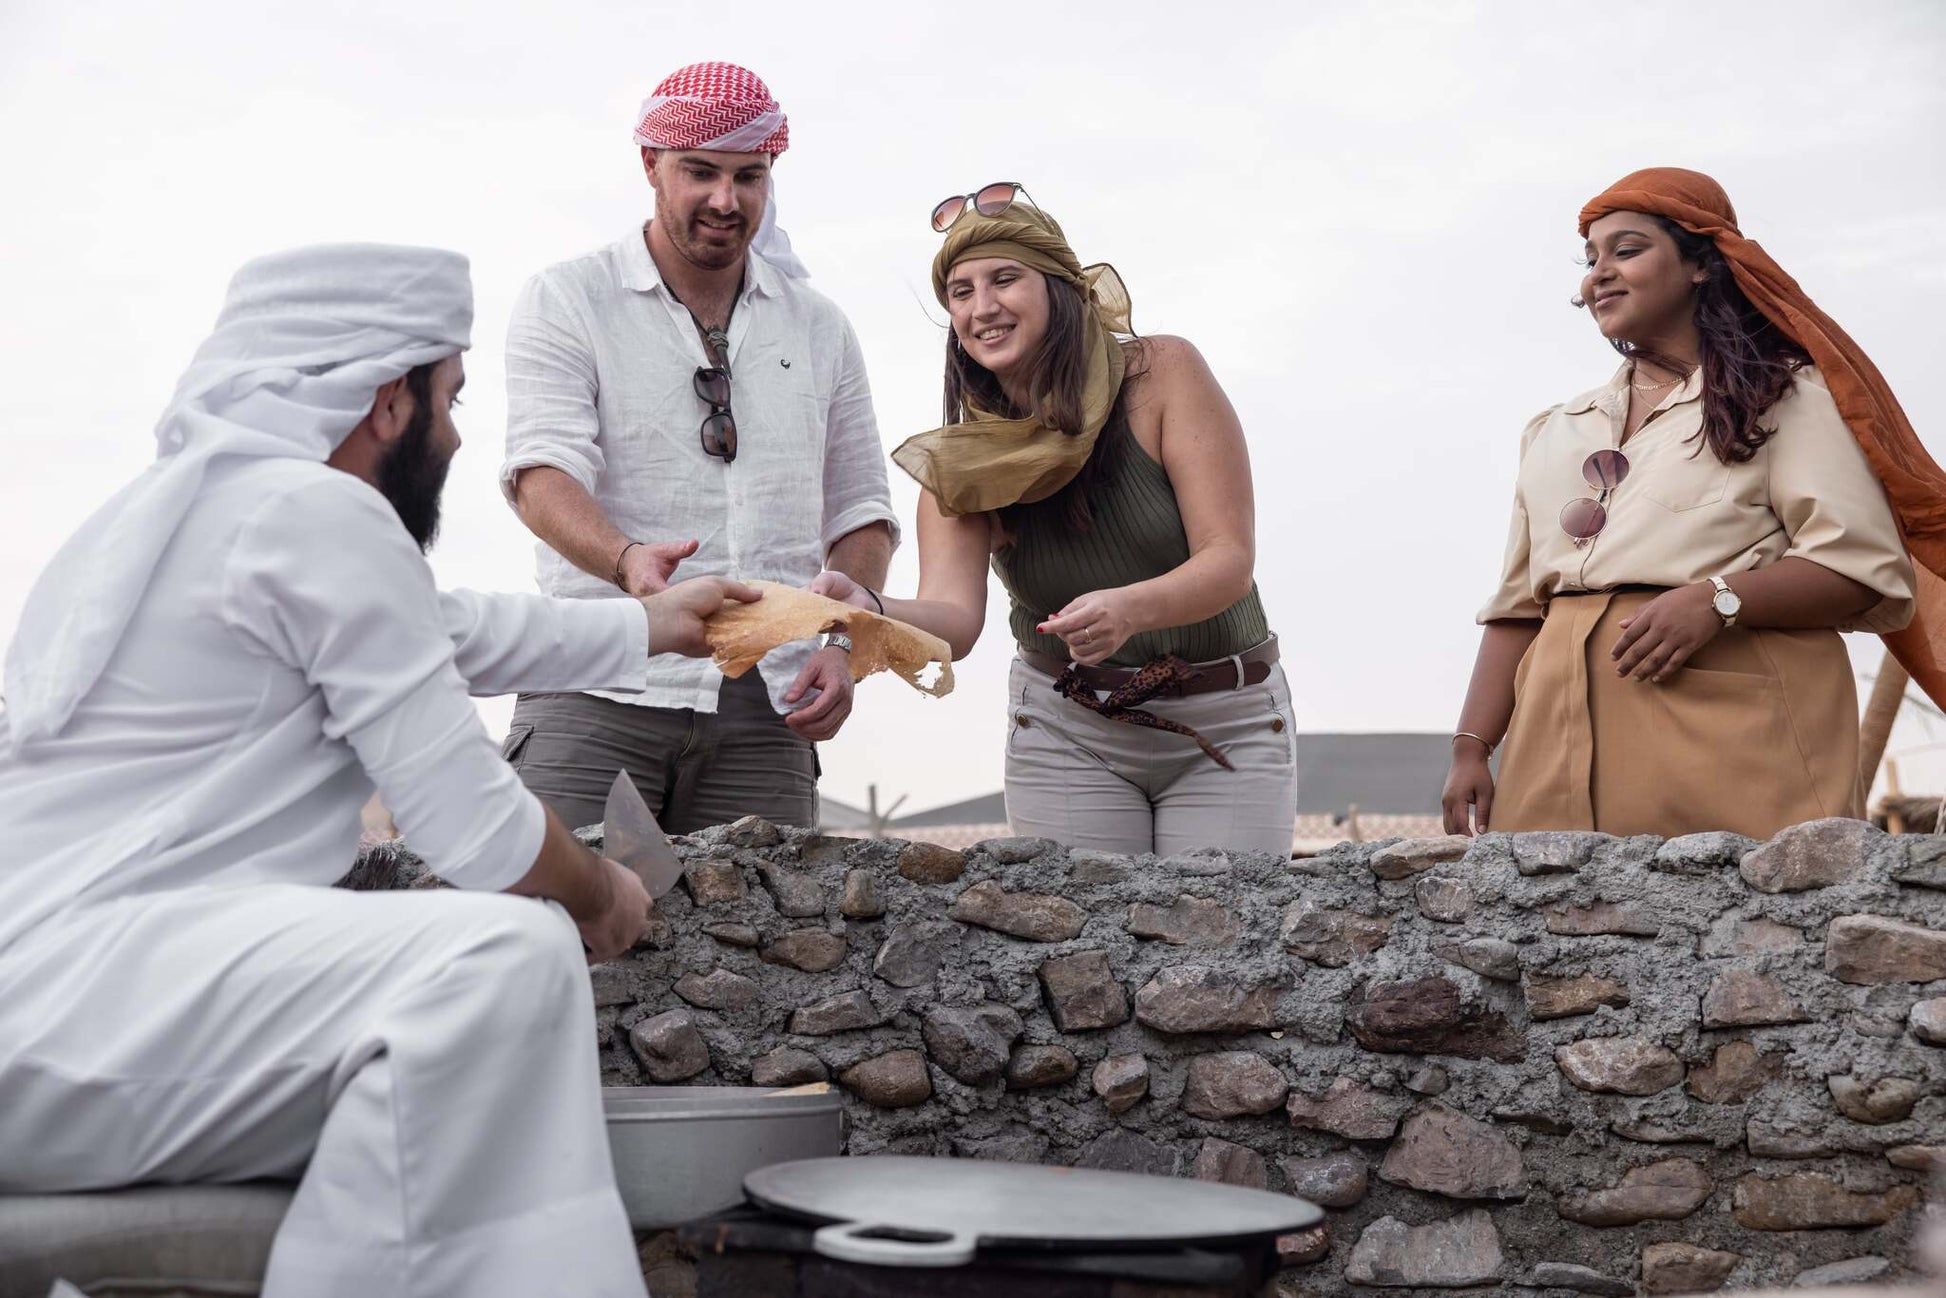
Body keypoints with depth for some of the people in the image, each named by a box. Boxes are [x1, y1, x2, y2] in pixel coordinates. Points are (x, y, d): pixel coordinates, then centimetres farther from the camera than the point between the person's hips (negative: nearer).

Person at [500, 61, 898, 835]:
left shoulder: (819, 328, 15)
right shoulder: (566, 301, 3)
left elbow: (860, 511, 17)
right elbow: (543, 472, -10)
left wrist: (841, 643, -1)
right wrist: (627, 560, -31)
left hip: (766, 710, 3)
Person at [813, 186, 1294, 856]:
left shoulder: (1163, 373, -13)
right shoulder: (962, 459, -6)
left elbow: (1230, 561, -18)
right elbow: (955, 618, -20)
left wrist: (1129, 609, -37)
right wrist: (871, 611, -41)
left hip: (1226, 727, -1)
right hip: (1067, 735, 2)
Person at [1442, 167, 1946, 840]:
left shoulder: (1784, 395, 9)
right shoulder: (1553, 433, 24)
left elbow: (1864, 568, -2)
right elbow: (1517, 609, 19)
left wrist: (1719, 600, -17)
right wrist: (1470, 748, 7)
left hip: (1734, 723, -4)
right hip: (1564, 735, 4)